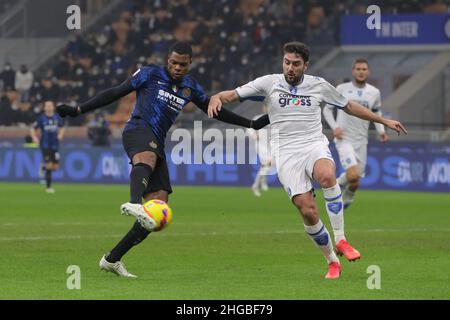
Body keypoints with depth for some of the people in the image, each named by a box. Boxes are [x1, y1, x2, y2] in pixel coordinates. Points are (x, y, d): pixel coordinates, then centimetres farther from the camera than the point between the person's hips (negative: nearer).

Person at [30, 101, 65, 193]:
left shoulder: (57, 117, 4)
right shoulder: (42, 118, -5)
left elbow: (62, 127, 20)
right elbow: (33, 129, 2)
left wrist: (60, 134, 1)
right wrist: (35, 138, -14)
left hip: (55, 145, 4)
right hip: (45, 145, -4)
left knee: (55, 167, 1)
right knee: (49, 165, -12)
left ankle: (44, 168, 35)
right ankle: (48, 187, -1)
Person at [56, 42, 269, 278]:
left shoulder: (190, 87, 21)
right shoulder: (151, 74, 6)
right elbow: (115, 93, 7)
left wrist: (251, 124, 32)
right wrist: (78, 110, 3)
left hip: (156, 144, 6)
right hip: (138, 130, -6)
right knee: (148, 157, -43)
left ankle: (112, 259, 0)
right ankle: (134, 204, -76)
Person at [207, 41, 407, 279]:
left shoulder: (319, 85, 10)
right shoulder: (269, 83, 6)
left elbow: (349, 106, 23)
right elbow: (234, 95, 4)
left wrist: (384, 121, 26)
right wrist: (217, 98, -20)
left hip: (315, 145, 0)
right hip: (286, 153, 0)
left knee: (326, 175, -36)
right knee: (308, 211, -16)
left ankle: (340, 239, -25)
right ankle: (331, 261, 3)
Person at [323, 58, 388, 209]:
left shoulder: (374, 93, 6)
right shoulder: (342, 89, -3)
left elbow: (376, 112, 22)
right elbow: (327, 109, 5)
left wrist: (381, 130, 6)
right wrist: (335, 127, -11)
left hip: (361, 140, 4)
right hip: (344, 139, -4)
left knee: (355, 182, 5)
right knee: (353, 175, -25)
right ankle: (338, 184, 6)